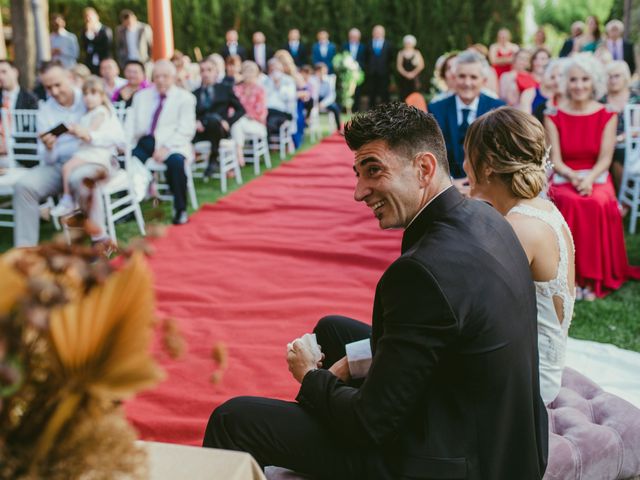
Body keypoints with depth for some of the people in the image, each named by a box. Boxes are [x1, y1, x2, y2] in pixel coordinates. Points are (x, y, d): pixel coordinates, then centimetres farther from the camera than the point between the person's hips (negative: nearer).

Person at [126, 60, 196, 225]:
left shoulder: (185, 98, 6)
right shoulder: (141, 96, 19)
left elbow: (185, 130, -4)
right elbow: (131, 122, 11)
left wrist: (166, 148, -19)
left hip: (171, 144, -3)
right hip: (144, 141, 4)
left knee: (176, 161, -35)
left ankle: (180, 210, -20)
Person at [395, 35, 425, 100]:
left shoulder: (416, 53, 5)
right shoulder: (401, 53, 8)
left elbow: (421, 65, 0)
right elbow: (399, 66, 1)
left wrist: (413, 73, -10)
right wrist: (406, 74, -12)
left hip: (414, 78, -1)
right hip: (403, 78, 1)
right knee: (403, 96, -3)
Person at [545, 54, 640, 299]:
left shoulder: (607, 116, 5)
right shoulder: (554, 117, 5)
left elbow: (605, 158, -3)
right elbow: (556, 159, -1)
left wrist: (589, 179, -22)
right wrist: (574, 177, -19)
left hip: (596, 178, 0)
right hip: (564, 178, 0)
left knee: (597, 204, -33)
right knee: (572, 204, -33)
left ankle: (594, 278, -24)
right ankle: (572, 276, -26)